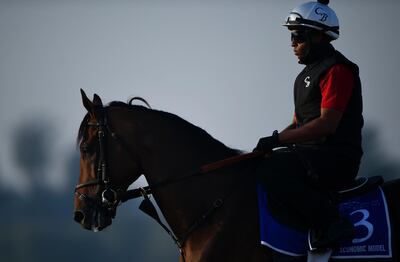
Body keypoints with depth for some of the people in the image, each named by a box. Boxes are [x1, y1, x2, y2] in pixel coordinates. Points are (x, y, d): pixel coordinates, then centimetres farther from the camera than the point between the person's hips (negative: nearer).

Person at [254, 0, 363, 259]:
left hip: (338, 157, -10)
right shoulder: (308, 74, 20)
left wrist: (278, 139, -18)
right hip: (312, 155, 10)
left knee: (271, 170, -30)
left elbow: (326, 124, -20)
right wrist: (271, 143, 4)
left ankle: (331, 224, -21)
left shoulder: (337, 69, -11)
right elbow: (299, 123, 22)